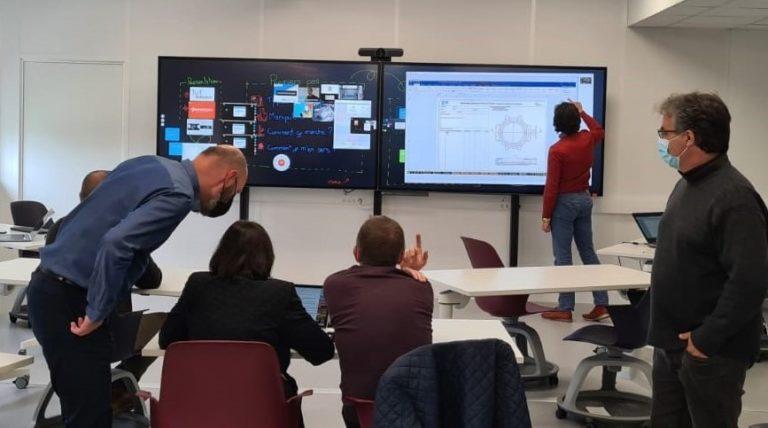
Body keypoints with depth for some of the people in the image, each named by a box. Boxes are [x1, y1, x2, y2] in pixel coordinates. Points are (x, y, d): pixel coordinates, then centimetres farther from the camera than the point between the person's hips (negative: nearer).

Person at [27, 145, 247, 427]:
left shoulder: (148, 164, 12)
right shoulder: (176, 193, -16)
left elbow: (72, 219, 19)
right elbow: (116, 244, -30)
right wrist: (97, 314, -20)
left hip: (49, 286, 9)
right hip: (70, 301, -9)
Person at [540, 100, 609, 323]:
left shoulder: (557, 150, -18)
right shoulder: (587, 140, 0)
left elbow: (551, 186, -16)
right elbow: (599, 131, 27)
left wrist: (546, 216, -10)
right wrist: (582, 112, 35)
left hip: (564, 203, -7)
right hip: (584, 199, 7)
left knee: (563, 256, -1)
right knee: (588, 252, 12)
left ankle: (565, 309, 2)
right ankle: (601, 304, 12)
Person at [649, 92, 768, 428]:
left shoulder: (733, 197, -20)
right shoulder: (686, 185, 9)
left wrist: (706, 338, -21)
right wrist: (671, 334, 15)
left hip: (710, 351, -9)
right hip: (671, 342, 9)